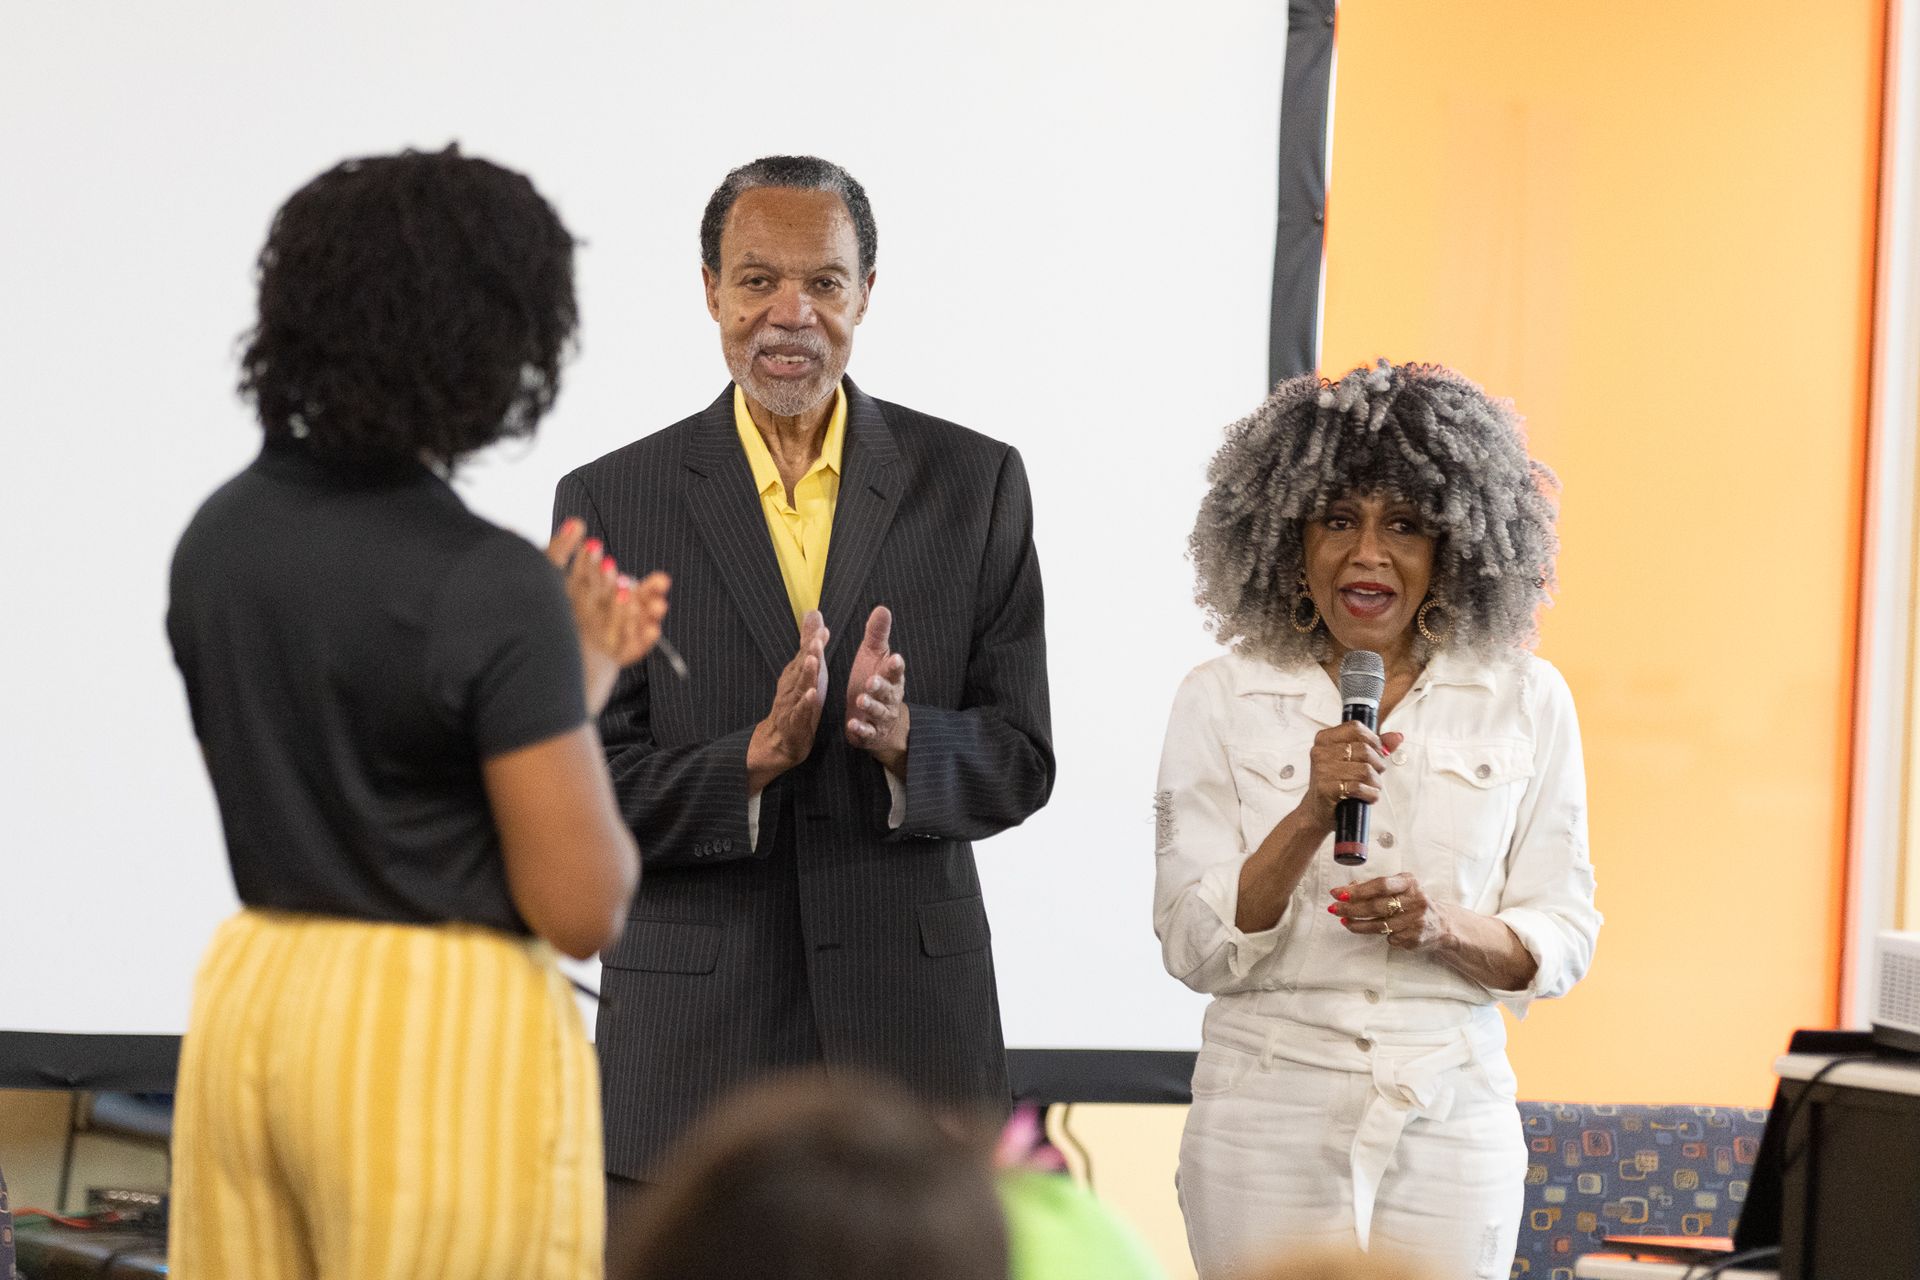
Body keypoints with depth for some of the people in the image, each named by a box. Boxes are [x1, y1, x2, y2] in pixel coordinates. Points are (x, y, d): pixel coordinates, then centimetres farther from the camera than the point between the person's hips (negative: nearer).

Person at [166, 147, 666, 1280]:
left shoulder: (219, 535, 3)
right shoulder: (489, 586, -18)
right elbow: (582, 908, -16)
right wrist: (585, 687, -1)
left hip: (252, 1002, 7)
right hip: (444, 1035, -7)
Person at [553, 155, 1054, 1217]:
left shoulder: (974, 484, 5)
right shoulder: (611, 502, 1)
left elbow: (1019, 763, 4)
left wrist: (902, 736, -16)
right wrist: (756, 754, -19)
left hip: (909, 1025, 1)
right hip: (689, 1041, -1)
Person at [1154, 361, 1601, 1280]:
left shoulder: (1527, 703, 4)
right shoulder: (1220, 701, 0)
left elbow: (1562, 943, 5)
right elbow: (1194, 951, -5)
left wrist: (1449, 926, -15)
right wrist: (1310, 818, -18)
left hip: (1450, 1112, 1)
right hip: (1269, 1117, -1)